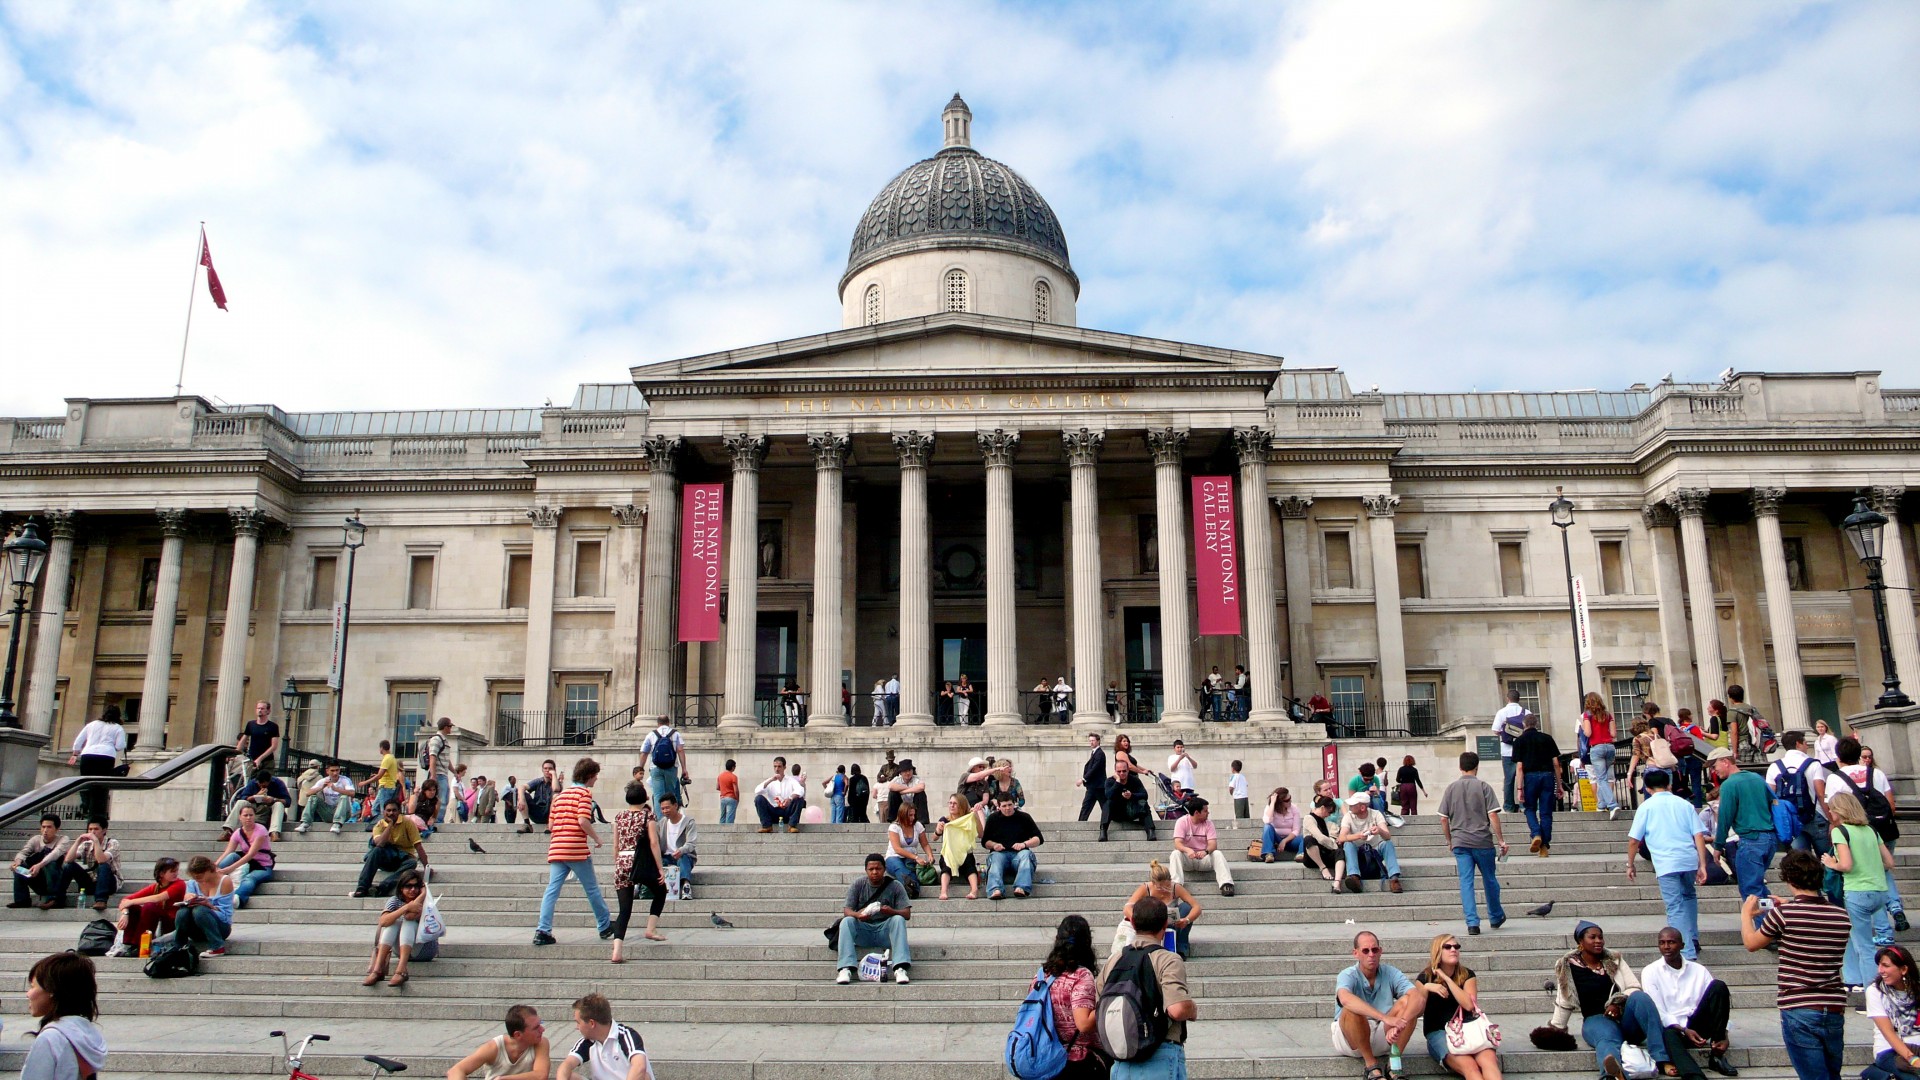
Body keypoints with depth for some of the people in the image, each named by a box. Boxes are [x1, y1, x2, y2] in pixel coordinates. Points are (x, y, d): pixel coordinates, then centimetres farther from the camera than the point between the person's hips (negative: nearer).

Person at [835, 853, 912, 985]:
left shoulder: (895, 886, 0)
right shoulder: (858, 885, 2)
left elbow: (907, 914, -7)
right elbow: (846, 911, -6)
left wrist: (892, 912, -31)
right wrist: (858, 915, -31)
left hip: (885, 930, -1)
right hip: (863, 930, 1)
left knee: (898, 920, -29)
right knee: (846, 921, -26)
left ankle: (900, 969, -39)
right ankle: (846, 969, -36)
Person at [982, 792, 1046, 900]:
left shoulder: (1024, 817, 11)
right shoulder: (993, 818, 14)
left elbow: (1039, 839, 8)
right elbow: (985, 842, 16)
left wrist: (1024, 844, -11)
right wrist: (994, 845, -7)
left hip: (1019, 853, 0)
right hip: (1000, 853, 0)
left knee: (1026, 854, -33)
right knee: (995, 859, -33)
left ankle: (1021, 888, -54)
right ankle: (995, 890, -58)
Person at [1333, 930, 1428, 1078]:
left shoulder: (1390, 973, -5)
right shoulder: (1347, 976, -15)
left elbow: (1419, 998, -22)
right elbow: (1345, 999, -41)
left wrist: (1399, 1024, -40)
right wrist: (1385, 1018, -51)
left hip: (1383, 1037, 4)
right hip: (1350, 1040, -3)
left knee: (1407, 1002, -18)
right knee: (1352, 1009, -34)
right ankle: (1372, 1066, -18)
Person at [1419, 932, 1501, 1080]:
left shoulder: (1467, 974, 10)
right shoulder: (1425, 977, 5)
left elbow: (1469, 1005, -6)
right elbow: (1417, 1012, -1)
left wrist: (1446, 978, -8)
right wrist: (1426, 988, -15)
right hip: (1439, 1033, -2)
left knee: (1489, 1059, -33)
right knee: (1469, 1066, -34)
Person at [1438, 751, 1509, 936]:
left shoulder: (1451, 788, 5)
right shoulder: (1483, 787, -3)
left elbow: (1443, 819, 5)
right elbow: (1493, 815, -8)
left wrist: (1449, 841, 17)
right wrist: (1501, 839, -2)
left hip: (1460, 843, 1)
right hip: (1483, 841, -1)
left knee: (1466, 882, 1)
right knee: (1490, 880, 15)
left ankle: (1472, 923, -5)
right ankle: (1496, 917, 31)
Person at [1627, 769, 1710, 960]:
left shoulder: (1646, 806, 4)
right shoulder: (1684, 804, 12)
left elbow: (1634, 840, 1)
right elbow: (1699, 835, 4)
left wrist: (1631, 865, 13)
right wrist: (1702, 865, 4)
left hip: (1666, 863, -4)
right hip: (1689, 860, 4)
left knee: (1675, 907, -1)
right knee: (1689, 896, 29)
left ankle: (1688, 952, -7)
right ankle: (1693, 939, 29)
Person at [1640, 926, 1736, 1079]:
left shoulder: (1699, 971, 11)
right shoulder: (1650, 972, 3)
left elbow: (1718, 1002, 5)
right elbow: (1657, 1011, -5)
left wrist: (1723, 1035, -11)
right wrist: (1684, 1030, -19)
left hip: (1697, 1027, 3)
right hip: (1671, 1028, -3)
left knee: (1718, 986, -16)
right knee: (1668, 1036, -39)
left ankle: (1716, 1055, -17)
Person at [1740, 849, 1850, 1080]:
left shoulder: (1783, 914, -12)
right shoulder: (1841, 915, 1)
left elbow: (1751, 944, 4)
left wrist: (1746, 914, 22)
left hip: (1799, 1011, -5)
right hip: (1835, 1010, 5)